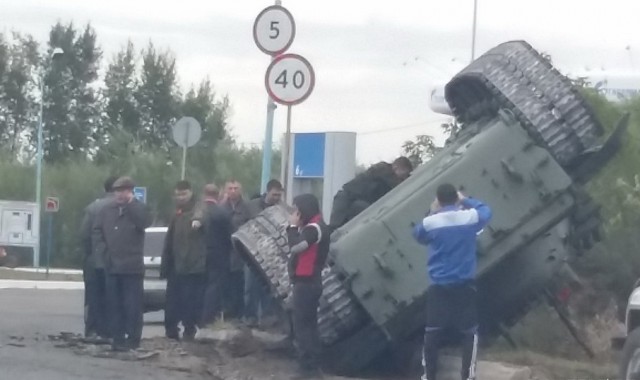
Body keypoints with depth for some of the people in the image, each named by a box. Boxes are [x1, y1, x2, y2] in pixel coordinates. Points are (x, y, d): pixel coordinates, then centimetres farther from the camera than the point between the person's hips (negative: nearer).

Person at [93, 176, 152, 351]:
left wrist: (131, 204, -18)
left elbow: (145, 222, -20)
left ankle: (133, 339, -1)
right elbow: (97, 231, 11)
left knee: (133, 305, -4)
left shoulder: (138, 208, 0)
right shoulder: (107, 210, 10)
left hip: (132, 266, -4)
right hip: (111, 266, 4)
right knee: (114, 304, 7)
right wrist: (103, 250, -2)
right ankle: (117, 338, 13)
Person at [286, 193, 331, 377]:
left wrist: (293, 226, -13)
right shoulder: (313, 227, 15)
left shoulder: (314, 228, -17)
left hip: (306, 282, -11)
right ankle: (312, 363, 16)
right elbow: (300, 246, 15)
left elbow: (296, 246, -24)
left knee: (302, 325, -8)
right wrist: (296, 227, 4)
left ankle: (307, 366, -8)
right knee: (309, 324, 13)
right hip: (309, 282, 11)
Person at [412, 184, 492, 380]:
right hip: (465, 285, 0)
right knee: (470, 332, 8)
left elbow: (418, 235, 16)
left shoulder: (430, 222, -8)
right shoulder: (470, 217, -6)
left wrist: (431, 214, 19)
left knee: (433, 332, 8)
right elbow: (486, 211, 17)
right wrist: (466, 200, 27)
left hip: (438, 286, 0)